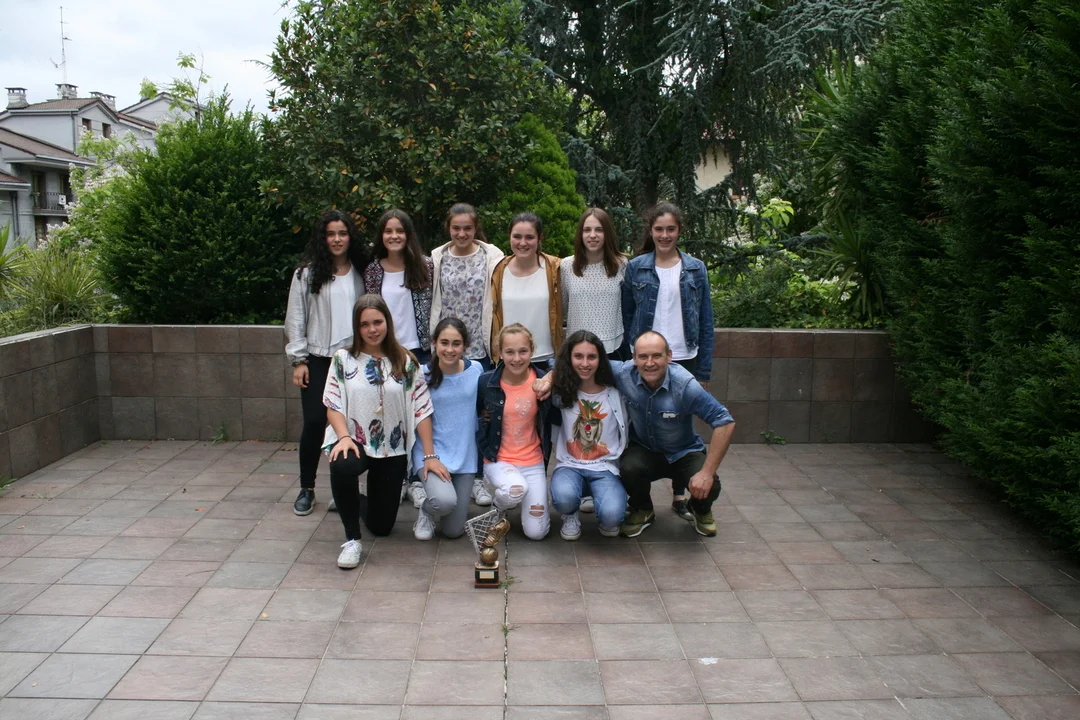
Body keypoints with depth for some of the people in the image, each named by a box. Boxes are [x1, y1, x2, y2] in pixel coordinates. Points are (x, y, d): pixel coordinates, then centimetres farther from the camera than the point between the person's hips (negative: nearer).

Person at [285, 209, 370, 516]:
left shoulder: (361, 274, 7)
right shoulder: (307, 274, 2)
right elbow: (295, 319, 0)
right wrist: (298, 360, -5)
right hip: (318, 359, -1)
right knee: (314, 422, -3)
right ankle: (306, 489, 12)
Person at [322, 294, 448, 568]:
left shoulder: (405, 362, -2)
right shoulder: (344, 359, -2)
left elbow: (421, 409, -3)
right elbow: (333, 405, -4)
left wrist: (430, 455, -6)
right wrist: (344, 437, -22)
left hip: (393, 450, 2)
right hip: (355, 442, -1)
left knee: (381, 526, 6)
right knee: (341, 467, -39)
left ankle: (360, 502, 45)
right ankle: (351, 539, -16)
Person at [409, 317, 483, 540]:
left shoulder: (476, 370, -4)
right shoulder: (423, 375, -11)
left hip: (464, 455, 3)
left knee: (453, 531, 5)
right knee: (445, 501, -31)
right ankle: (426, 510, 5)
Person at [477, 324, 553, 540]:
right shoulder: (486, 382, -12)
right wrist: (483, 445, -1)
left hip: (533, 462, 2)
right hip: (498, 460, -1)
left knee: (536, 532, -4)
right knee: (516, 490, -36)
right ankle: (498, 506, 2)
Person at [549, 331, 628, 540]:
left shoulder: (614, 393, -1)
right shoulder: (561, 392, -2)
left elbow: (625, 434, 6)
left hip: (605, 467, 0)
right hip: (569, 464, 0)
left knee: (611, 515, -30)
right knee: (564, 497, -35)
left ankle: (606, 518, 12)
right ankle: (571, 516, 5)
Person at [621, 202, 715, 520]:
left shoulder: (695, 269, 3)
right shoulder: (636, 268, 1)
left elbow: (705, 322, 4)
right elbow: (626, 317, 4)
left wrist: (704, 370, 1)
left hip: (684, 359, 1)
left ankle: (680, 495, 21)